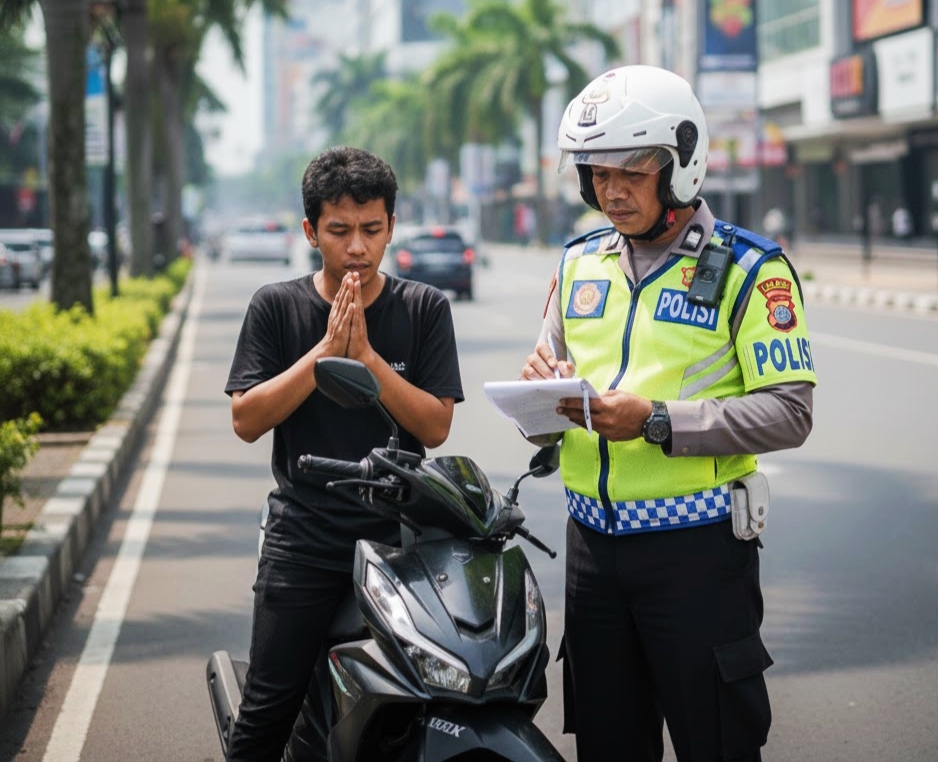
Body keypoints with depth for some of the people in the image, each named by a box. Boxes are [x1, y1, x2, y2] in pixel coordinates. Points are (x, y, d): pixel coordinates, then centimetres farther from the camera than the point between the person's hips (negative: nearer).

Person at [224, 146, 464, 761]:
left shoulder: (425, 309, 3)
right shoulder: (278, 307, 3)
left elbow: (435, 426, -3)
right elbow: (247, 419, -3)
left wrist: (366, 355, -14)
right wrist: (326, 351, -12)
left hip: (400, 535, 1)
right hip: (303, 540, 0)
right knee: (268, 708, -5)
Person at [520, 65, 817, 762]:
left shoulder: (749, 268, -6)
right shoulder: (580, 265, 12)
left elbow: (789, 411, -14)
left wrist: (658, 421, -22)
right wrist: (540, 392, -8)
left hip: (698, 547, -5)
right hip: (593, 541, 5)